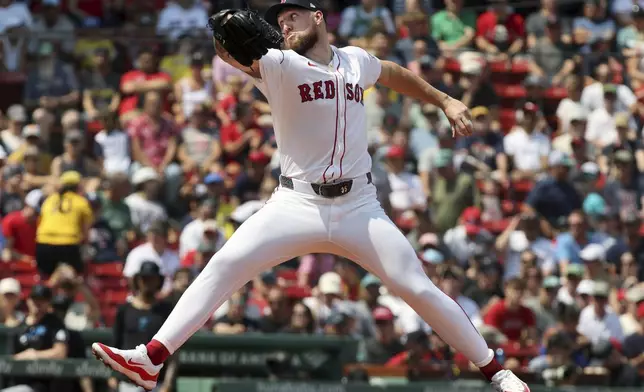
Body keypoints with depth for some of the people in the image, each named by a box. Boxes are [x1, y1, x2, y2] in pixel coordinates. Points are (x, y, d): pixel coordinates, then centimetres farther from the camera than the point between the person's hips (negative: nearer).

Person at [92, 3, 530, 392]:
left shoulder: (356, 62, 8)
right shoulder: (280, 65, -3)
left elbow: (395, 74, 31)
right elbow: (235, 53, -24)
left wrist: (445, 100, 28)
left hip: (359, 207, 1)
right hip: (298, 205, -1)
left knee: (419, 289, -4)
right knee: (223, 267, -17)